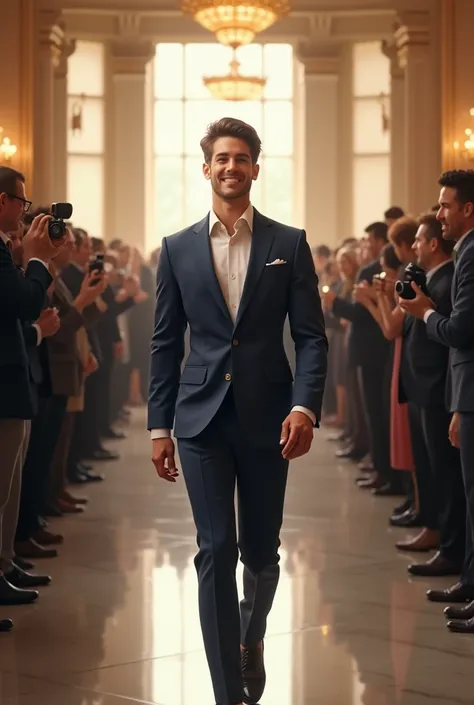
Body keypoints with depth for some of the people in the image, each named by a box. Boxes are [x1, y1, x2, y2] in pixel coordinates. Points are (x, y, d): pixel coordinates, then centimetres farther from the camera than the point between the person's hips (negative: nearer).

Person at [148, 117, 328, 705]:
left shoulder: (289, 244, 3)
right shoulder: (178, 249, 6)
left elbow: (311, 336, 0)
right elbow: (165, 343, 8)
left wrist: (305, 406, -14)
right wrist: (159, 426, 4)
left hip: (266, 418, 0)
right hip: (202, 418, 0)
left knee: (261, 551, 11)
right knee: (215, 553, -3)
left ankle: (252, 636, 42)